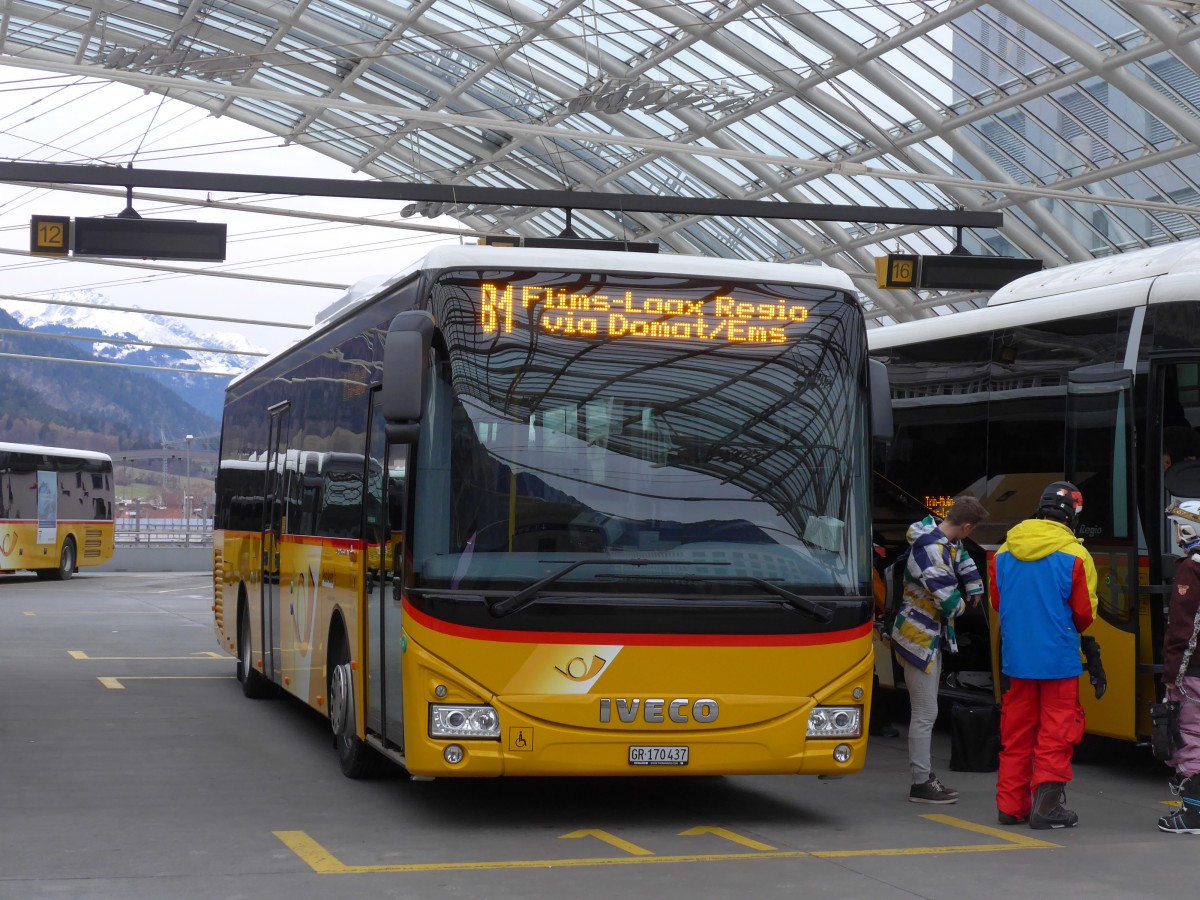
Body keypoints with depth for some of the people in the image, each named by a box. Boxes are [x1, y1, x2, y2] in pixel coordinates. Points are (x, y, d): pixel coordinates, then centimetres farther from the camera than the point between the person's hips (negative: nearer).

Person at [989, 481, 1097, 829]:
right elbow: (1085, 613, -4)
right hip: (1059, 658, -5)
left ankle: (1011, 805, 16)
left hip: (1015, 658, 5)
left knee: (1016, 731, 12)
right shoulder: (1075, 555, -11)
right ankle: (1046, 805, 1)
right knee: (1056, 732, 3)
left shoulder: (1003, 553, 3)